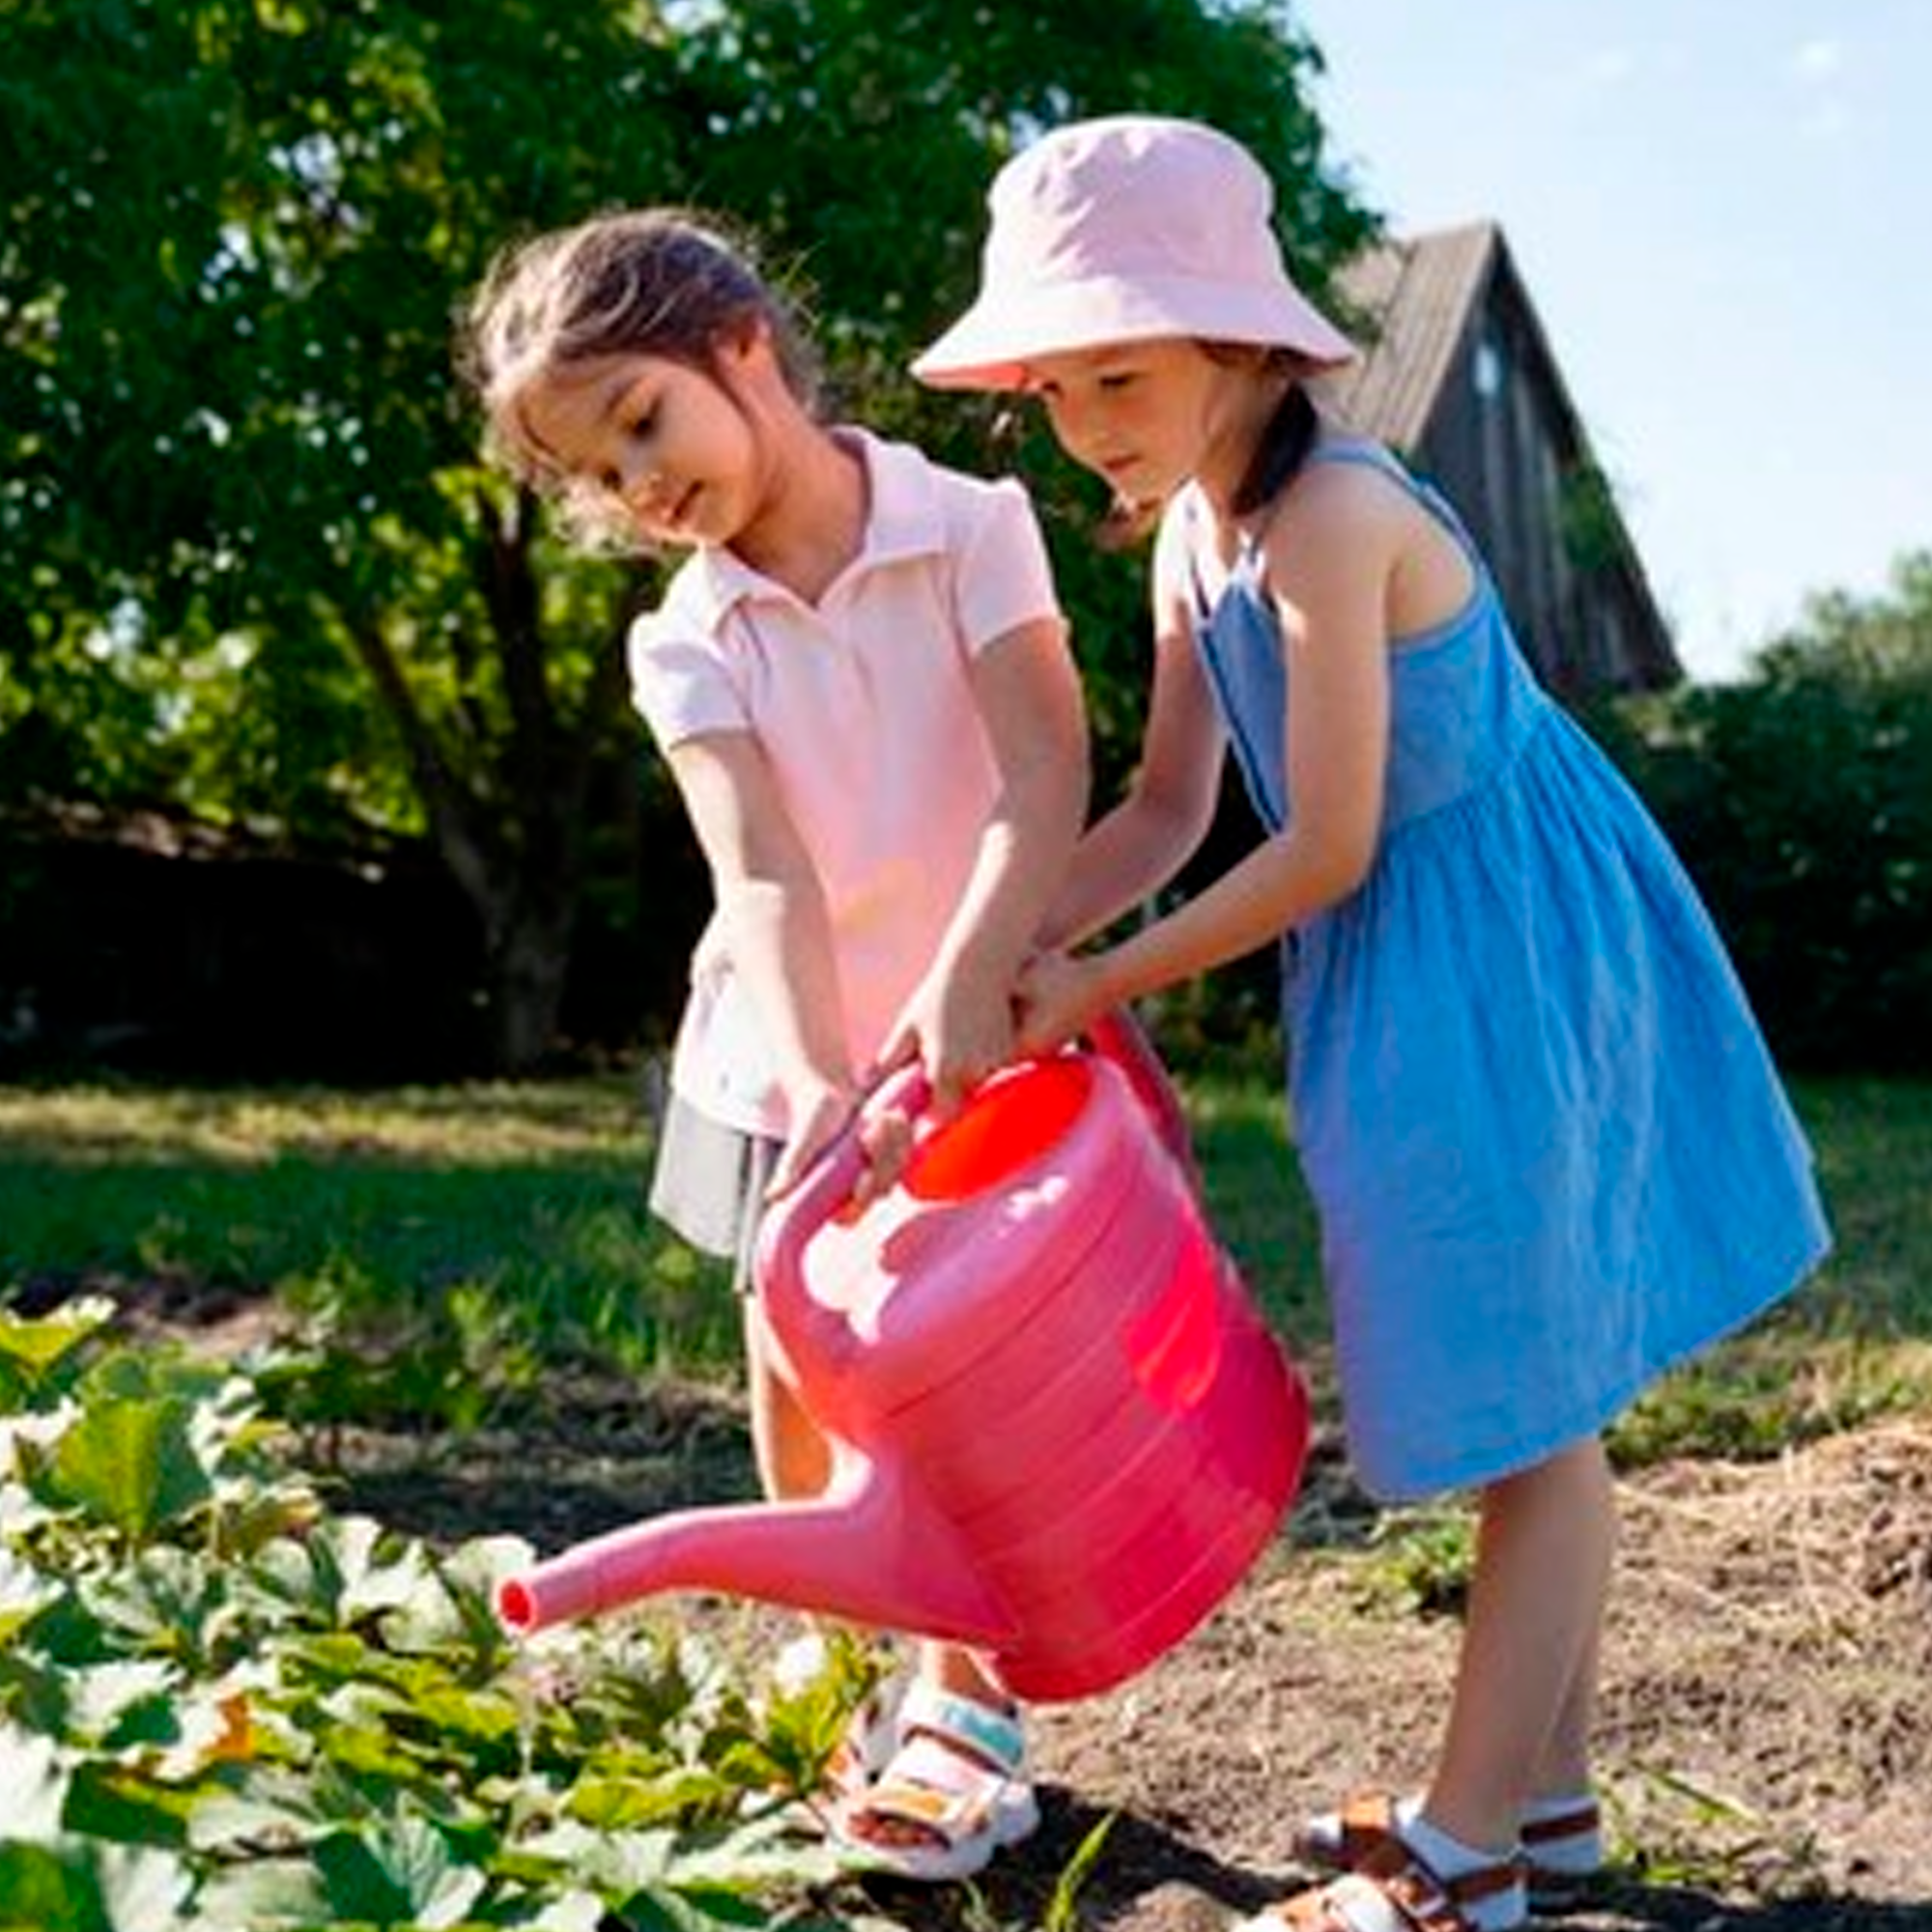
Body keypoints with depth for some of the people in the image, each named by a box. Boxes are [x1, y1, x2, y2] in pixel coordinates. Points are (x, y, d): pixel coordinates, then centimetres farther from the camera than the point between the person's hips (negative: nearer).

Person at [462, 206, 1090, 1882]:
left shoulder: (972, 530, -14)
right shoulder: (686, 642, -8)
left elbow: (1046, 774, -26)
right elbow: (763, 873, -22)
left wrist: (966, 981, -41)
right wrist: (819, 1080, -38)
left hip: (976, 1023, -3)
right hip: (790, 1052, 3)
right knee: (797, 1373, 7)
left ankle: (968, 1702, 11)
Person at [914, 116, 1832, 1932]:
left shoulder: (1327, 515, -24)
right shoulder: (1192, 530, 4)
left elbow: (1323, 851, -23)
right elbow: (1167, 808, 7)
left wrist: (1097, 986, -14)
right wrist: (990, 968, -4)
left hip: (1509, 959, -9)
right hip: (1418, 970, 9)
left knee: (1526, 1407, 1)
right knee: (1523, 1402, 17)